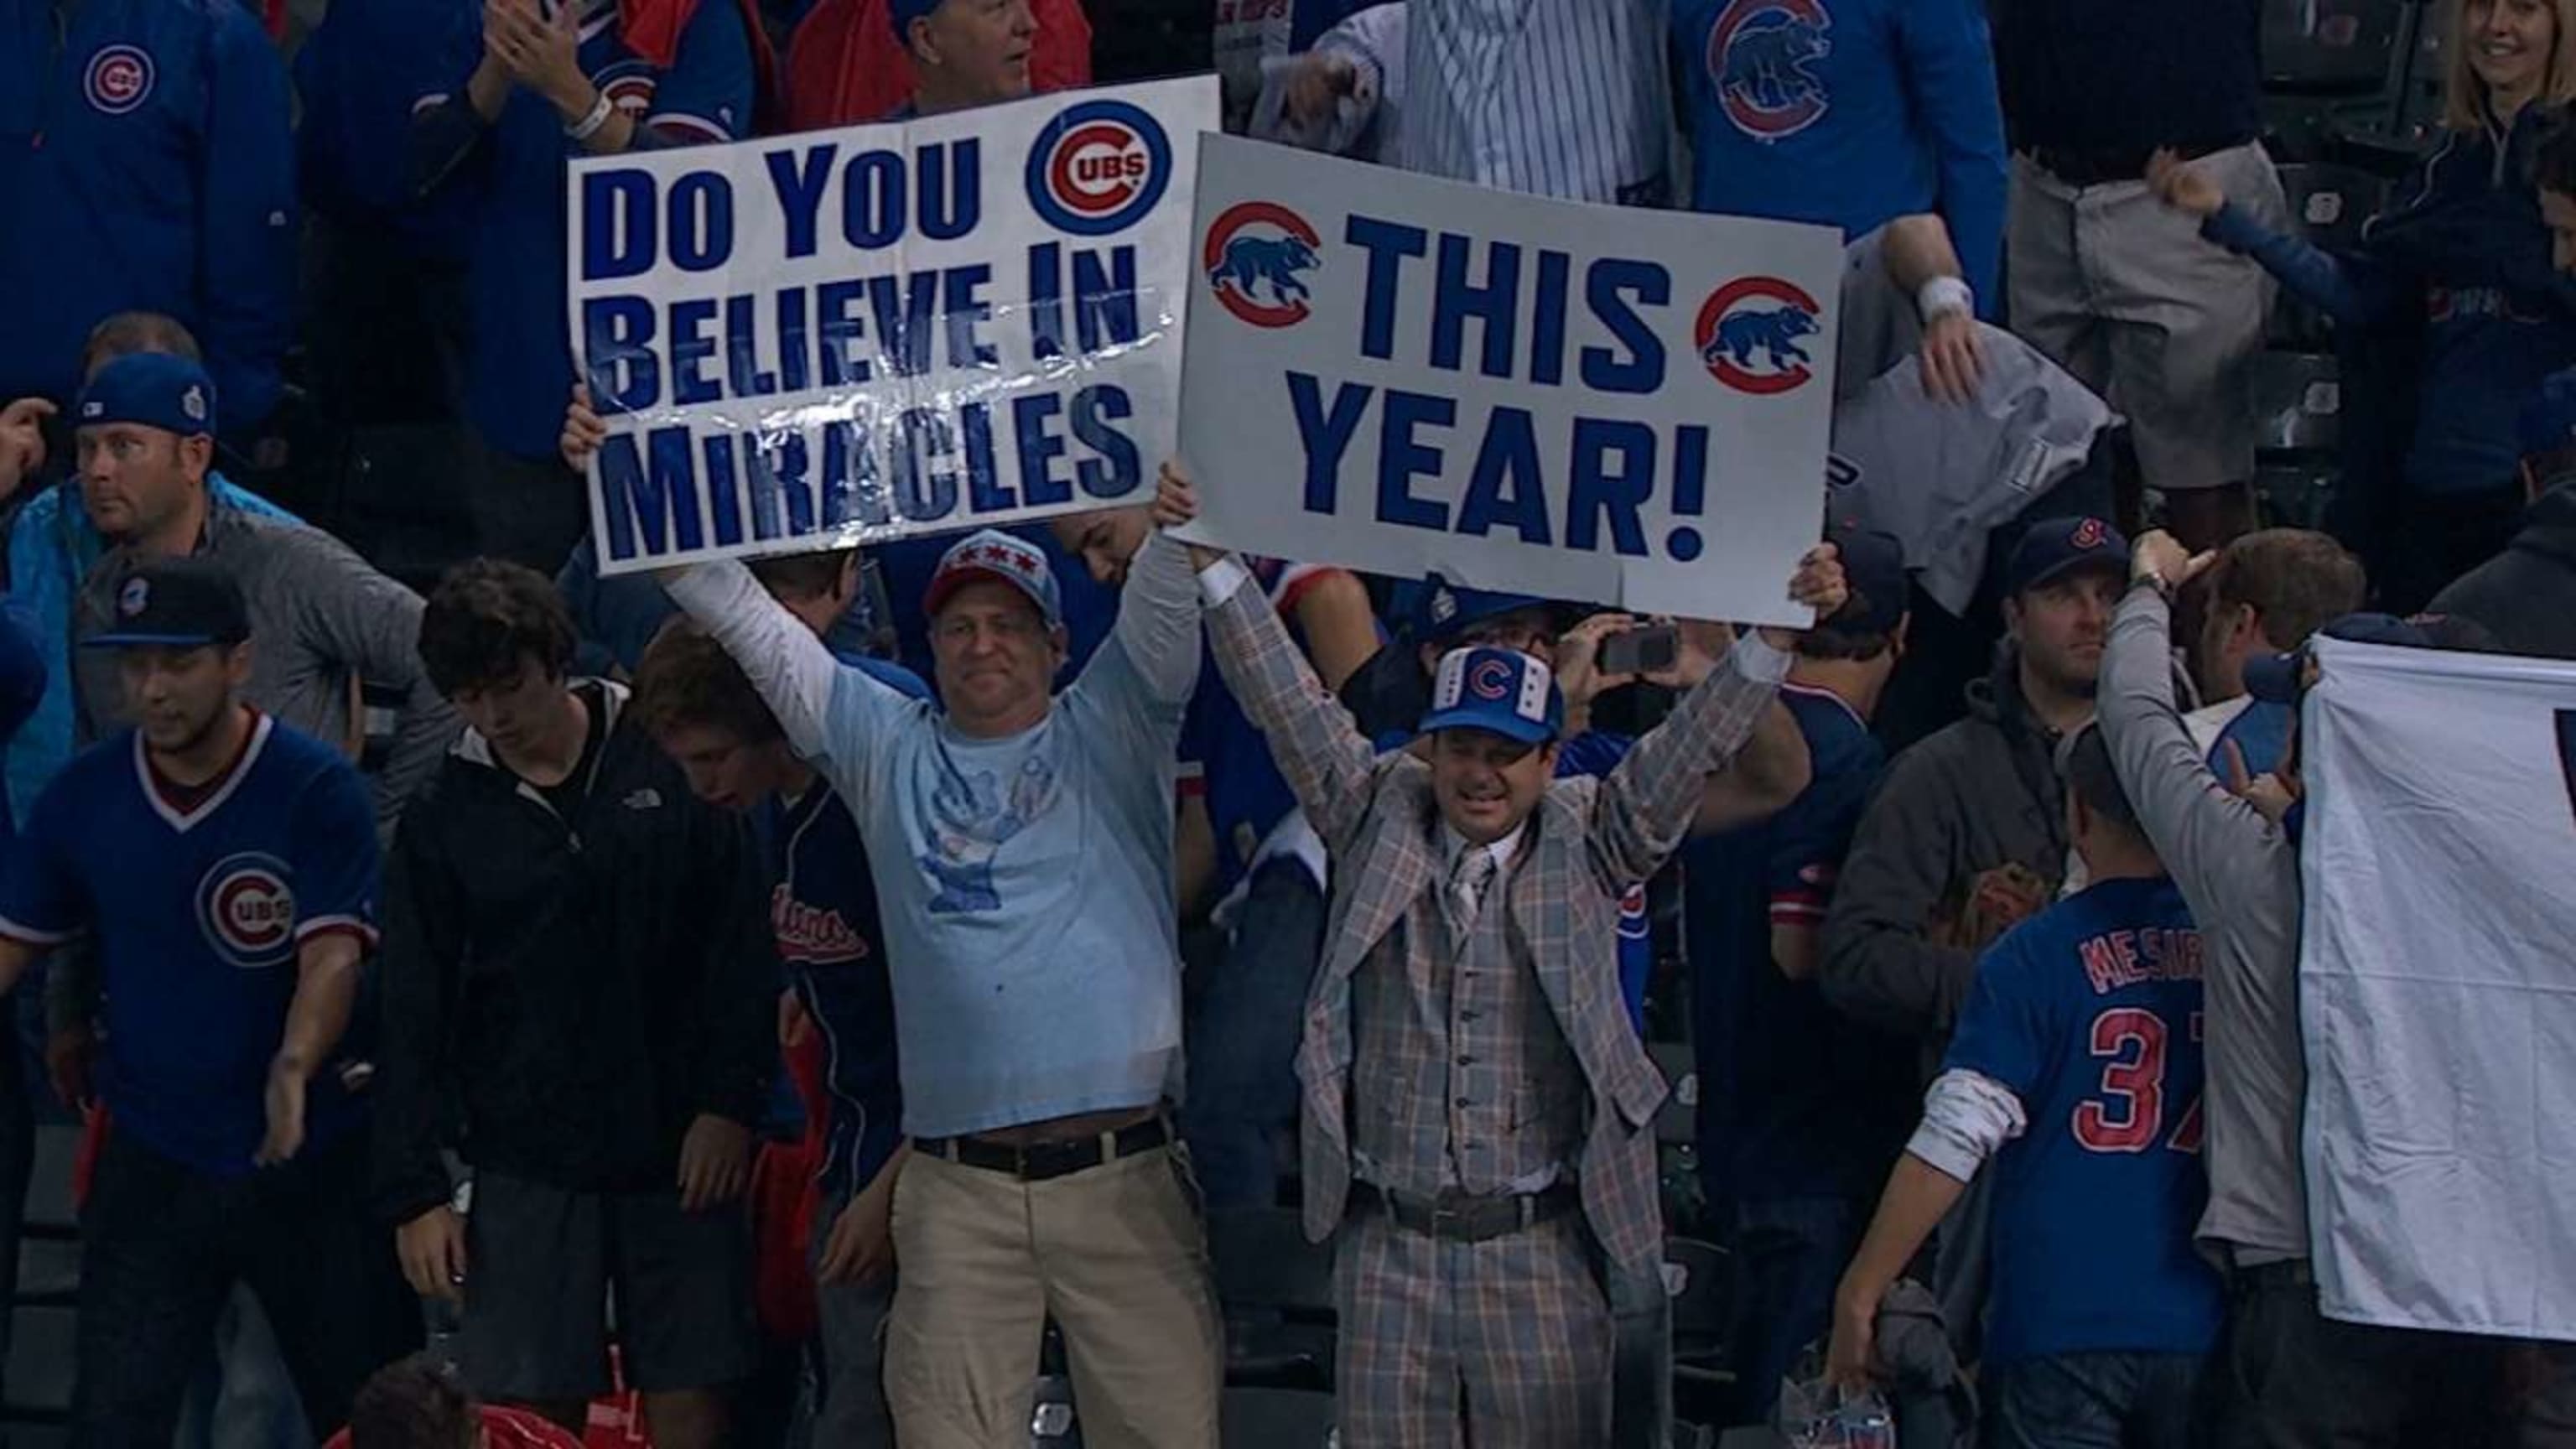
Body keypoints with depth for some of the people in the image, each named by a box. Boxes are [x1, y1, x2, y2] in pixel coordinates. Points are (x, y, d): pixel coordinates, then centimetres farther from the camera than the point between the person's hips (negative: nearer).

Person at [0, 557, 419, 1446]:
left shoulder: (315, 788, -11)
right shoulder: (83, 796, 0)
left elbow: (333, 953, -19)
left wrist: (294, 1069, -37)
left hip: (309, 1162, -2)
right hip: (150, 1163, 3)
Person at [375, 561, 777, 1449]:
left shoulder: (671, 766, 0)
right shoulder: (444, 822, 5)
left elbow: (744, 946, 1)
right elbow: (414, 1020, 7)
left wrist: (730, 1101, -7)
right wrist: (413, 1192, 2)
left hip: (680, 1152, -1)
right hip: (527, 1165, 1)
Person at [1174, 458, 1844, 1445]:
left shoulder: (1588, 844, 5)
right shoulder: (1380, 816, 7)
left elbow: (1694, 743, -3)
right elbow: (1286, 698, 4)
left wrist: (1782, 629, -15)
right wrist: (1208, 561, -3)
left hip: (1540, 1248, -1)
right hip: (1387, 1243, 1)